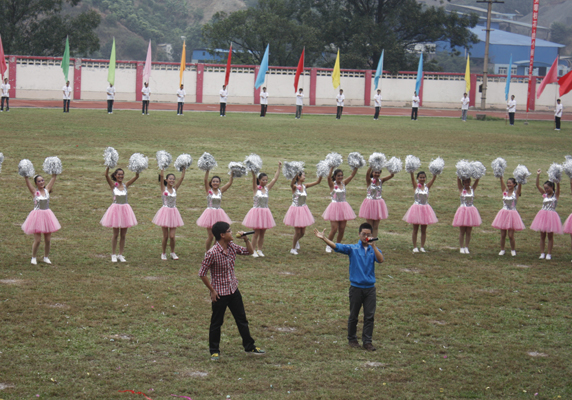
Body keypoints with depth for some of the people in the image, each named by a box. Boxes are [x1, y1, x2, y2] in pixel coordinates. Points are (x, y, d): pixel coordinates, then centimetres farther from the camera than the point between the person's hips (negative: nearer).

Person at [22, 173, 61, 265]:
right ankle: (33, 258, 14)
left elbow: (53, 178, 6)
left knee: (47, 240, 7)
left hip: (47, 216, 4)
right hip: (37, 215, -3)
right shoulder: (34, 191, -4)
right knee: (37, 240, -4)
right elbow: (26, 180, -10)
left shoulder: (47, 190, 5)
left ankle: (46, 257, 24)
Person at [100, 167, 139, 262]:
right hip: (116, 209, -3)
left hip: (125, 209, 3)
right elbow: (106, 175, -17)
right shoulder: (113, 185, -2)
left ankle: (120, 255, 16)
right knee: (116, 234, 4)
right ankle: (113, 255, 14)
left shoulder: (125, 186, 5)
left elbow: (136, 177, -1)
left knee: (123, 235, 7)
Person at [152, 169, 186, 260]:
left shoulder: (175, 189, 6)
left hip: (173, 213, 2)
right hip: (165, 212, -2)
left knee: (172, 236, 0)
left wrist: (184, 169, -3)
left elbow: (182, 178, 0)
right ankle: (163, 253, 19)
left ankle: (173, 253, 20)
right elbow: (161, 176, -13)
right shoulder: (164, 188, -2)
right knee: (165, 236, 3)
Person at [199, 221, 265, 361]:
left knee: (242, 319, 15)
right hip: (219, 293, -6)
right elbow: (202, 273, -17)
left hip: (233, 290, 7)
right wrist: (212, 291, -12)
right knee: (216, 323, 7)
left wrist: (246, 239, -6)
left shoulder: (232, 247, -1)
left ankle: (249, 346, 27)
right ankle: (214, 351, 20)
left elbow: (250, 251, 12)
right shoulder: (212, 253, -22)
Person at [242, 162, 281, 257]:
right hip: (257, 211, -4)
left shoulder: (267, 188, 6)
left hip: (265, 212, 4)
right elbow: (254, 179, -20)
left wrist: (279, 168, 1)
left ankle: (259, 250, 19)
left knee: (262, 233, 9)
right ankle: (254, 251, 7)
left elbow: (275, 179, 4)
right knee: (256, 233, -1)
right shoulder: (256, 188, -5)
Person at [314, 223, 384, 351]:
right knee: (353, 316, 8)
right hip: (356, 287, -1)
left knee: (369, 316, 1)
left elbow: (380, 260, -13)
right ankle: (352, 339, 23)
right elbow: (336, 246, -8)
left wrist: (373, 246, -21)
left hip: (370, 288, 1)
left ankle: (367, 341, 10)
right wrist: (323, 238, -21)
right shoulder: (352, 248, 1)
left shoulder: (373, 249, 5)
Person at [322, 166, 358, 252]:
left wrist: (356, 167, -8)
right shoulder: (332, 184, -5)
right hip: (335, 206, -5)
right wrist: (332, 167, -29)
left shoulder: (344, 183, 8)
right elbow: (329, 177, -24)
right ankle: (328, 246, 10)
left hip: (343, 208, 5)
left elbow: (352, 175, 3)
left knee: (342, 229, 6)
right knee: (334, 229, -7)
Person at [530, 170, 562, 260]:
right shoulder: (544, 195, 8)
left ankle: (549, 254, 9)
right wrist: (538, 175, -7)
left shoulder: (556, 195, -1)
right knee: (542, 235, 6)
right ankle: (542, 253, 12)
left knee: (550, 236, 3)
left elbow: (558, 186, -16)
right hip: (543, 215, 4)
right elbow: (538, 185, 2)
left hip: (551, 215, -4)